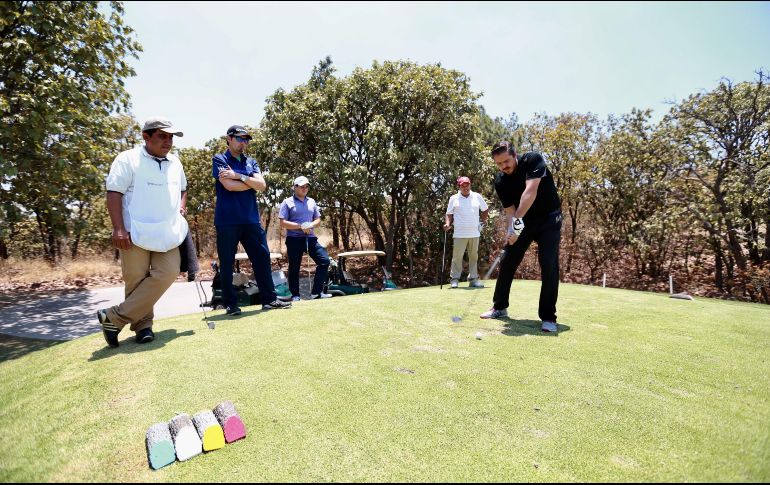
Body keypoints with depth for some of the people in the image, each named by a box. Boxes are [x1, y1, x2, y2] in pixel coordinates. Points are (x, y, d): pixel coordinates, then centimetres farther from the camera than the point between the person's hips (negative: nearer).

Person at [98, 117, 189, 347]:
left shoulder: (175, 162, 16)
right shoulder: (128, 159, -2)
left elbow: (182, 188, 31)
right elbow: (113, 193, -8)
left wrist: (181, 207, 12)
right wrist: (118, 229, -15)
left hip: (167, 233, 5)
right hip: (136, 232, -4)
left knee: (168, 274, -9)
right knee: (137, 279, 1)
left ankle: (114, 318, 0)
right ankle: (142, 325, 17)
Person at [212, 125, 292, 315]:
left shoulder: (251, 162, 15)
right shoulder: (220, 159, 2)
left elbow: (262, 185, 0)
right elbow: (229, 185, -14)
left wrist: (239, 176, -10)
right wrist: (252, 181, -2)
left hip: (251, 219, 5)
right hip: (227, 220, -4)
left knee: (262, 257, 3)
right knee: (227, 263, 2)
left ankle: (269, 299, 10)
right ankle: (230, 303, 14)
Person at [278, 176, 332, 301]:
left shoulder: (311, 202, 14)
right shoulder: (287, 202, -1)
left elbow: (318, 220, 15)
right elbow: (283, 223, -8)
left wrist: (310, 225, -8)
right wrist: (301, 226, -17)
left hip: (310, 238, 5)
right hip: (294, 239, -4)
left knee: (324, 260, -5)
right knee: (294, 267, 2)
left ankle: (316, 292, 2)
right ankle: (295, 295, 16)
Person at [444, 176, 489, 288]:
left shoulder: (477, 197, 9)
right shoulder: (454, 198, 4)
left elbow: (485, 210, 20)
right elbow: (449, 214, 4)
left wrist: (482, 222, 12)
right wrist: (447, 223, -12)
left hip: (474, 233, 3)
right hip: (459, 234, -2)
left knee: (473, 256, 7)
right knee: (457, 257, -4)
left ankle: (473, 279, 15)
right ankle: (454, 279, 5)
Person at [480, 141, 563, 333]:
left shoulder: (533, 159, -21)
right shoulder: (500, 181, -9)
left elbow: (530, 191, -35)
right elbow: (509, 209, -10)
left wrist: (516, 219, -44)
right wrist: (511, 228, -31)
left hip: (548, 218, -4)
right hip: (523, 221, 4)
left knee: (549, 265, -14)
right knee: (507, 262, 3)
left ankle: (548, 317, -4)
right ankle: (500, 307, 18)